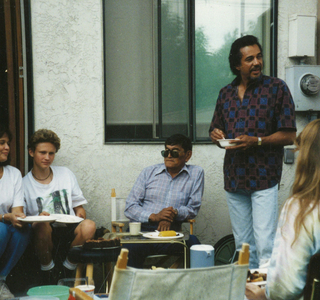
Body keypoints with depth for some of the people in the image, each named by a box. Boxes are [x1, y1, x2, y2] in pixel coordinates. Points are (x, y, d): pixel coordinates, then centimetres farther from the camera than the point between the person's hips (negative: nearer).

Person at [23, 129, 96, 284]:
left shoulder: (66, 174, 15)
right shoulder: (24, 184, 5)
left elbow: (79, 206, 19)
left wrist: (80, 214, -5)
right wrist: (38, 219, -20)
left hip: (69, 231, 3)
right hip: (44, 235, -2)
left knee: (89, 225, -31)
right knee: (42, 225, -38)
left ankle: (68, 270, -7)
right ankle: (48, 270, -11)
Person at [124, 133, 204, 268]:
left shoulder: (196, 173, 13)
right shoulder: (148, 172, 16)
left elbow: (193, 208, 11)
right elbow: (130, 207, 9)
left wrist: (175, 213, -10)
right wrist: (154, 216, -9)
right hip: (142, 229, 0)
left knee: (192, 242, -33)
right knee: (132, 248, -35)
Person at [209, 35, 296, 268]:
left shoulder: (276, 88, -1)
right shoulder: (226, 93, 13)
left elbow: (289, 135, -5)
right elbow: (216, 129, 23)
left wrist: (256, 141, -17)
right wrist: (216, 135, -1)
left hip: (264, 178, -5)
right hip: (235, 177, 5)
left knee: (265, 245, -10)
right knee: (242, 245, 10)